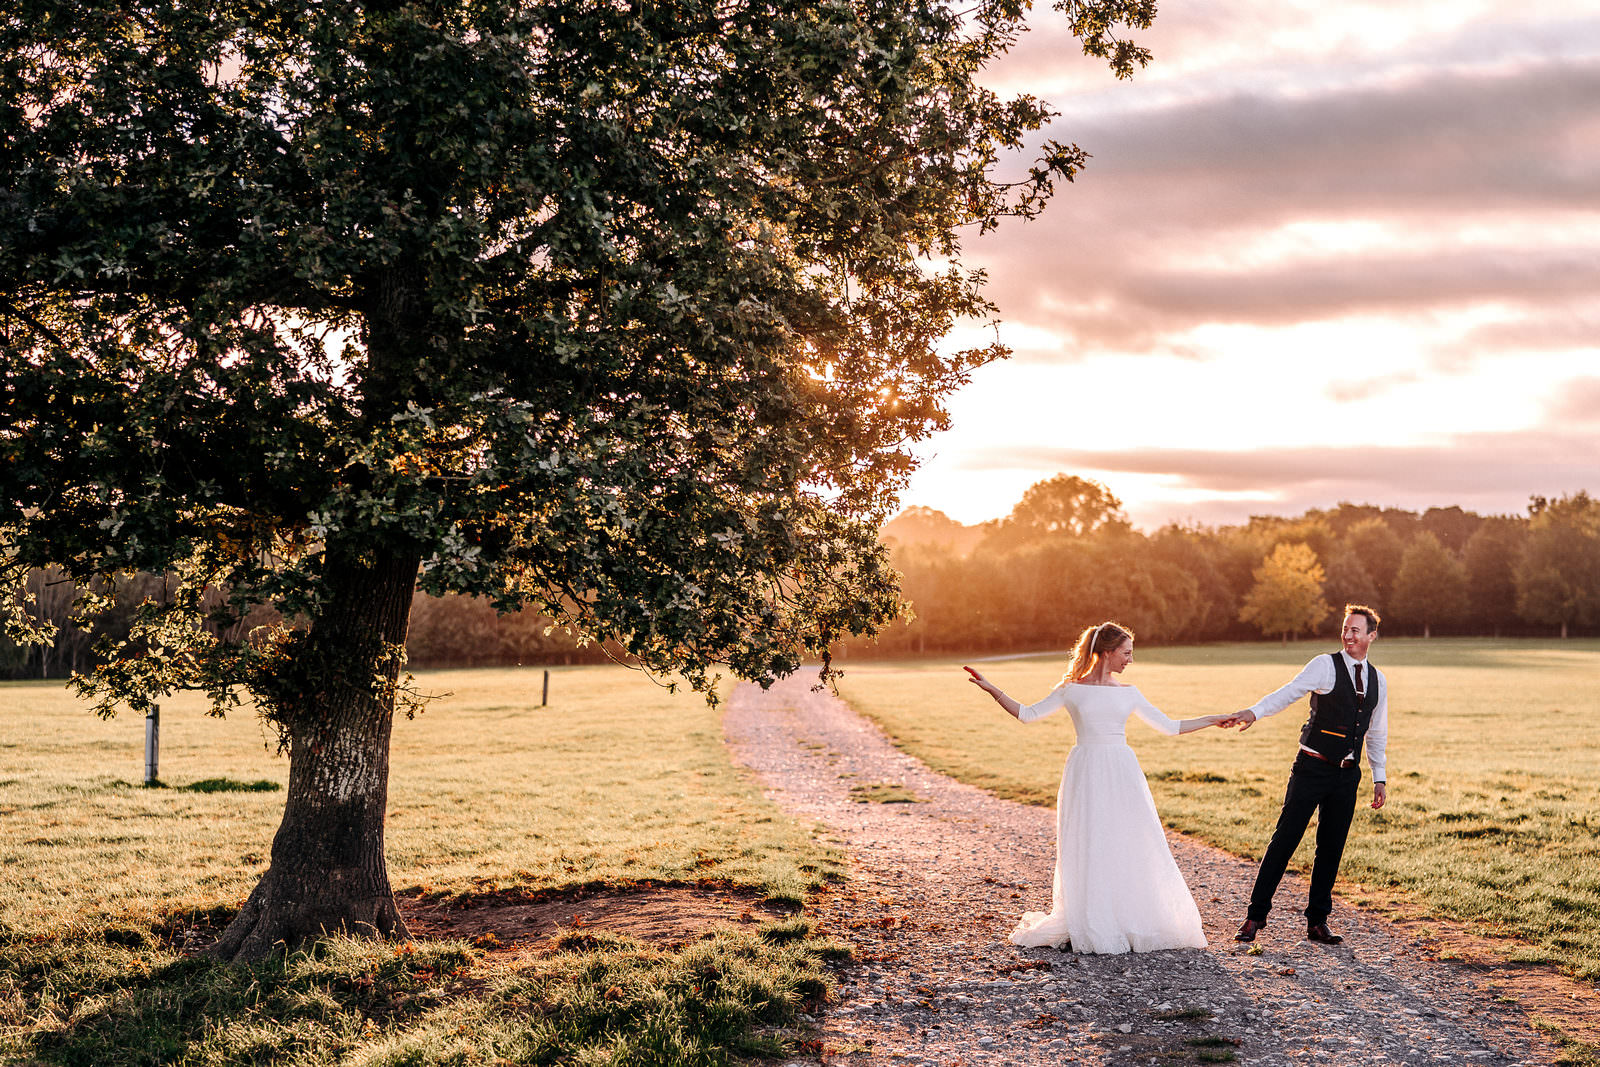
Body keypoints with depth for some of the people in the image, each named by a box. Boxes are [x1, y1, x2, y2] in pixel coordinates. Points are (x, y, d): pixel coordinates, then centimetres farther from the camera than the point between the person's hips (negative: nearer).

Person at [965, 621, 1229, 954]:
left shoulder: (1129, 694, 10)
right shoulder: (1071, 689, 2)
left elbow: (1168, 726, 15)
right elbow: (1027, 714, 5)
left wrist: (1213, 719, 13)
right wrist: (991, 690, -2)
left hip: (1122, 776, 3)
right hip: (1086, 775, -3)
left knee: (1131, 847, 1)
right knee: (1087, 849, -2)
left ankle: (1133, 923, 11)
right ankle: (1088, 928, 6)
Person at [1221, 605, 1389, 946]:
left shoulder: (1378, 680, 11)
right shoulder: (1326, 665, -6)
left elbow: (1377, 733, 19)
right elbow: (1289, 692, -21)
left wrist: (1380, 778, 16)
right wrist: (1254, 712, -38)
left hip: (1347, 776, 5)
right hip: (1312, 768, -5)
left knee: (1332, 848, 7)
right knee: (1285, 838, -6)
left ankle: (1317, 921, 17)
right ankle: (1256, 914, 1)